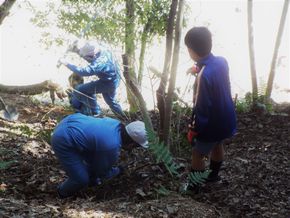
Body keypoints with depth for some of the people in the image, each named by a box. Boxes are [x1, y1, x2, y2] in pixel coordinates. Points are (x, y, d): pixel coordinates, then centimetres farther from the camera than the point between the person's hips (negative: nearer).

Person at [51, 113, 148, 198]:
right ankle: (63, 192, 26)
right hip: (63, 140, -9)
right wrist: (118, 170, 15)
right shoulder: (112, 147, -24)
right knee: (81, 179, -4)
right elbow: (103, 173, -4)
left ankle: (92, 181, 45)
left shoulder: (117, 124, -1)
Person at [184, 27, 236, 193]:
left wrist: (193, 129, -14)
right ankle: (214, 175, 50)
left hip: (212, 123, -7)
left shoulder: (204, 75, -32)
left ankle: (194, 186, 30)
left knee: (198, 153, 13)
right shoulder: (221, 61, -9)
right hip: (226, 118, 8)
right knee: (217, 145, 29)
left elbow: (202, 108, -26)